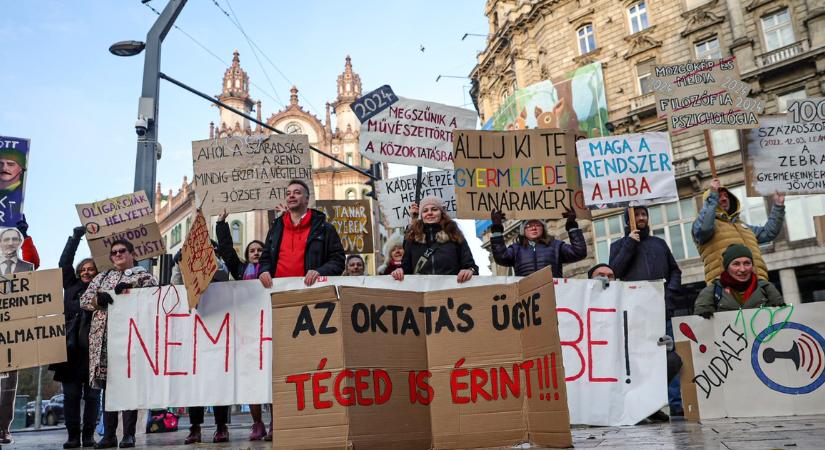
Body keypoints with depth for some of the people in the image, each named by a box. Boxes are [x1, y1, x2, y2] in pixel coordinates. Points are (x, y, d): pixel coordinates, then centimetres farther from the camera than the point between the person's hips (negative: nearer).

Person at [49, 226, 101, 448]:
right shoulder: (71, 286, 13)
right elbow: (64, 264, 9)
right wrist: (75, 238, 5)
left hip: (92, 350, -3)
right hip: (71, 349, 3)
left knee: (92, 394, 2)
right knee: (71, 394, 4)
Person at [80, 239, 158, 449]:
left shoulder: (141, 274, 9)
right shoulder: (102, 277, 22)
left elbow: (155, 288, -8)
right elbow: (84, 299, 15)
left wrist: (130, 286, -16)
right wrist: (98, 299, -6)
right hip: (103, 337, 4)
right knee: (107, 384, 4)